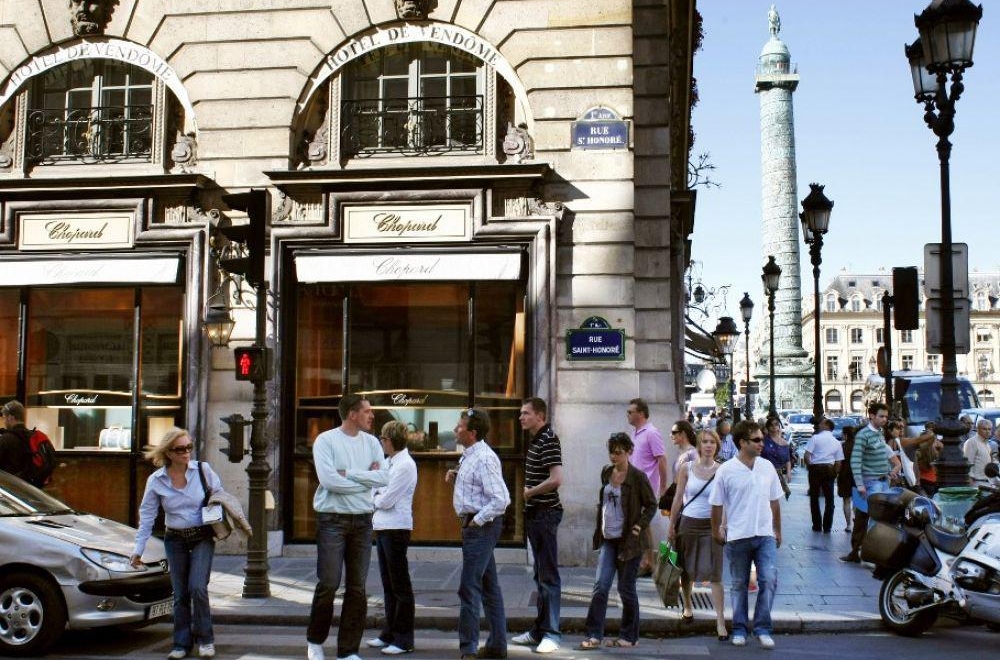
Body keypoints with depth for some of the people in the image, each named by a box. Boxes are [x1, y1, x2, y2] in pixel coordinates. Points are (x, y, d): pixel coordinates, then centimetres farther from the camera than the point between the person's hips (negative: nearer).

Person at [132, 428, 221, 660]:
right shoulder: (156, 480, -6)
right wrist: (138, 549, -2)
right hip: (175, 541, 2)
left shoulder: (203, 470, -8)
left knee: (197, 587, -13)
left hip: (203, 537, -2)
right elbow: (147, 516, -1)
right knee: (180, 594, 6)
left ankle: (205, 639, 5)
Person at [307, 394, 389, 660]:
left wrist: (349, 474, -12)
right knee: (328, 584, -3)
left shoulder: (371, 442, 8)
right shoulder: (326, 440, -6)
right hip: (333, 520, -4)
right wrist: (366, 478, -9)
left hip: (362, 521, 5)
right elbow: (328, 479, -18)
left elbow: (384, 477, -4)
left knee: (357, 588, 6)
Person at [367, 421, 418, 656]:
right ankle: (389, 633, 25)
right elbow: (376, 490, 16)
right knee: (388, 584, 15)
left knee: (400, 585, -2)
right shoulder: (388, 462, 14)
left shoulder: (405, 465, -14)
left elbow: (387, 500, -17)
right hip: (381, 528, 9)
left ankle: (403, 640, 4)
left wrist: (375, 498, 1)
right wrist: (378, 497, -4)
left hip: (396, 529, -9)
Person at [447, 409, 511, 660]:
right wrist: (455, 477, 7)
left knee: (469, 588, -8)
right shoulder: (468, 455, 11)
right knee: (489, 586, 16)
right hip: (474, 524, 11)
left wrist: (477, 521, -19)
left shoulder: (484, 459, -20)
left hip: (481, 526, -11)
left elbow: (500, 500, -25)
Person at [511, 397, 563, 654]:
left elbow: (556, 479, -25)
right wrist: (528, 498, 10)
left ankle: (551, 634, 1)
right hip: (534, 514, 10)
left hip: (546, 514, -10)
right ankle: (539, 630, 23)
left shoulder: (548, 440, -15)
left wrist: (529, 492, -14)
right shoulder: (535, 440, 14)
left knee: (548, 575, -5)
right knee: (540, 575, 15)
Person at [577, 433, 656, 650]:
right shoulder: (606, 472, 7)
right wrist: (599, 530, 11)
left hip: (628, 541, -5)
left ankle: (629, 636, 18)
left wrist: (640, 525, -14)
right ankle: (594, 635, 0)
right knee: (600, 587, -2)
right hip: (608, 540, 5)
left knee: (626, 589, 4)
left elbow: (651, 505, -3)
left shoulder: (637, 477, -10)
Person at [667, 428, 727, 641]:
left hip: (711, 526, -2)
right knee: (687, 570, 15)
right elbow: (678, 498, 5)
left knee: (714, 574, -5)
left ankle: (720, 621, -2)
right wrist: (672, 525, 5)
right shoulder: (687, 468, 0)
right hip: (688, 523, 2)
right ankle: (687, 606, 38)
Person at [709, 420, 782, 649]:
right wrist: (716, 531, 6)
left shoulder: (767, 467, 3)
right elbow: (717, 505, 1)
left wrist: (777, 531, 15)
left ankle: (762, 628, 5)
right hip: (738, 536, -2)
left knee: (769, 580, -7)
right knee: (739, 585, 9)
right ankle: (740, 629, 21)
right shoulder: (725, 471, -8)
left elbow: (775, 501, 12)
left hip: (765, 535, 2)